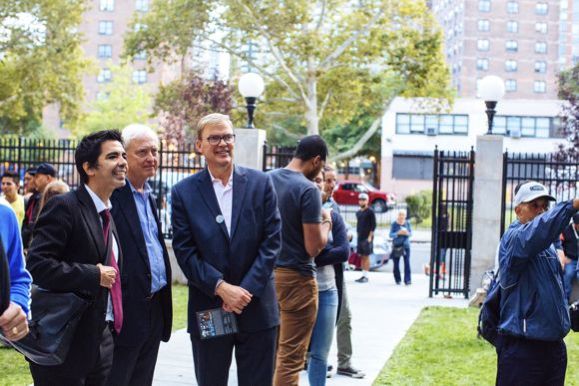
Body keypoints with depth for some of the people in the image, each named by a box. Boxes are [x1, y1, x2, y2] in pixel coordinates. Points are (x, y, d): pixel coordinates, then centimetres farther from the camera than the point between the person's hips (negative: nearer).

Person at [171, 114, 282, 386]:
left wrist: (246, 289, -11)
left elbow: (272, 240, -3)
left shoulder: (260, 184, 1)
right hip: (208, 310, 0)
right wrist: (221, 288, -16)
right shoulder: (184, 192, -1)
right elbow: (185, 251, -5)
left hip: (257, 309, 0)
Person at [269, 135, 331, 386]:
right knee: (291, 359, 0)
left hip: (267, 275, 7)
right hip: (295, 279, -7)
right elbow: (314, 247, -17)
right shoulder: (308, 190, -16)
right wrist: (325, 224, 1)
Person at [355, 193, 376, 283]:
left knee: (366, 256, -7)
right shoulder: (358, 213, 16)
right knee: (362, 257, 7)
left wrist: (370, 237, -14)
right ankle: (363, 275, 11)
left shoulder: (370, 211, -5)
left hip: (367, 238, -7)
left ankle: (366, 276, -5)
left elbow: (373, 225, -8)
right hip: (360, 238, 7)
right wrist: (358, 235, 13)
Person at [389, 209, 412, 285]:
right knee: (396, 264, 1)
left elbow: (411, 233, 8)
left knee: (407, 263, -11)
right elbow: (391, 235, -3)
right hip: (396, 245, -1)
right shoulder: (394, 224, -1)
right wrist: (398, 233, -20)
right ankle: (397, 280, 16)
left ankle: (407, 280, -13)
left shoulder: (407, 223, 5)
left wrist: (407, 233, -15)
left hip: (406, 245, 1)